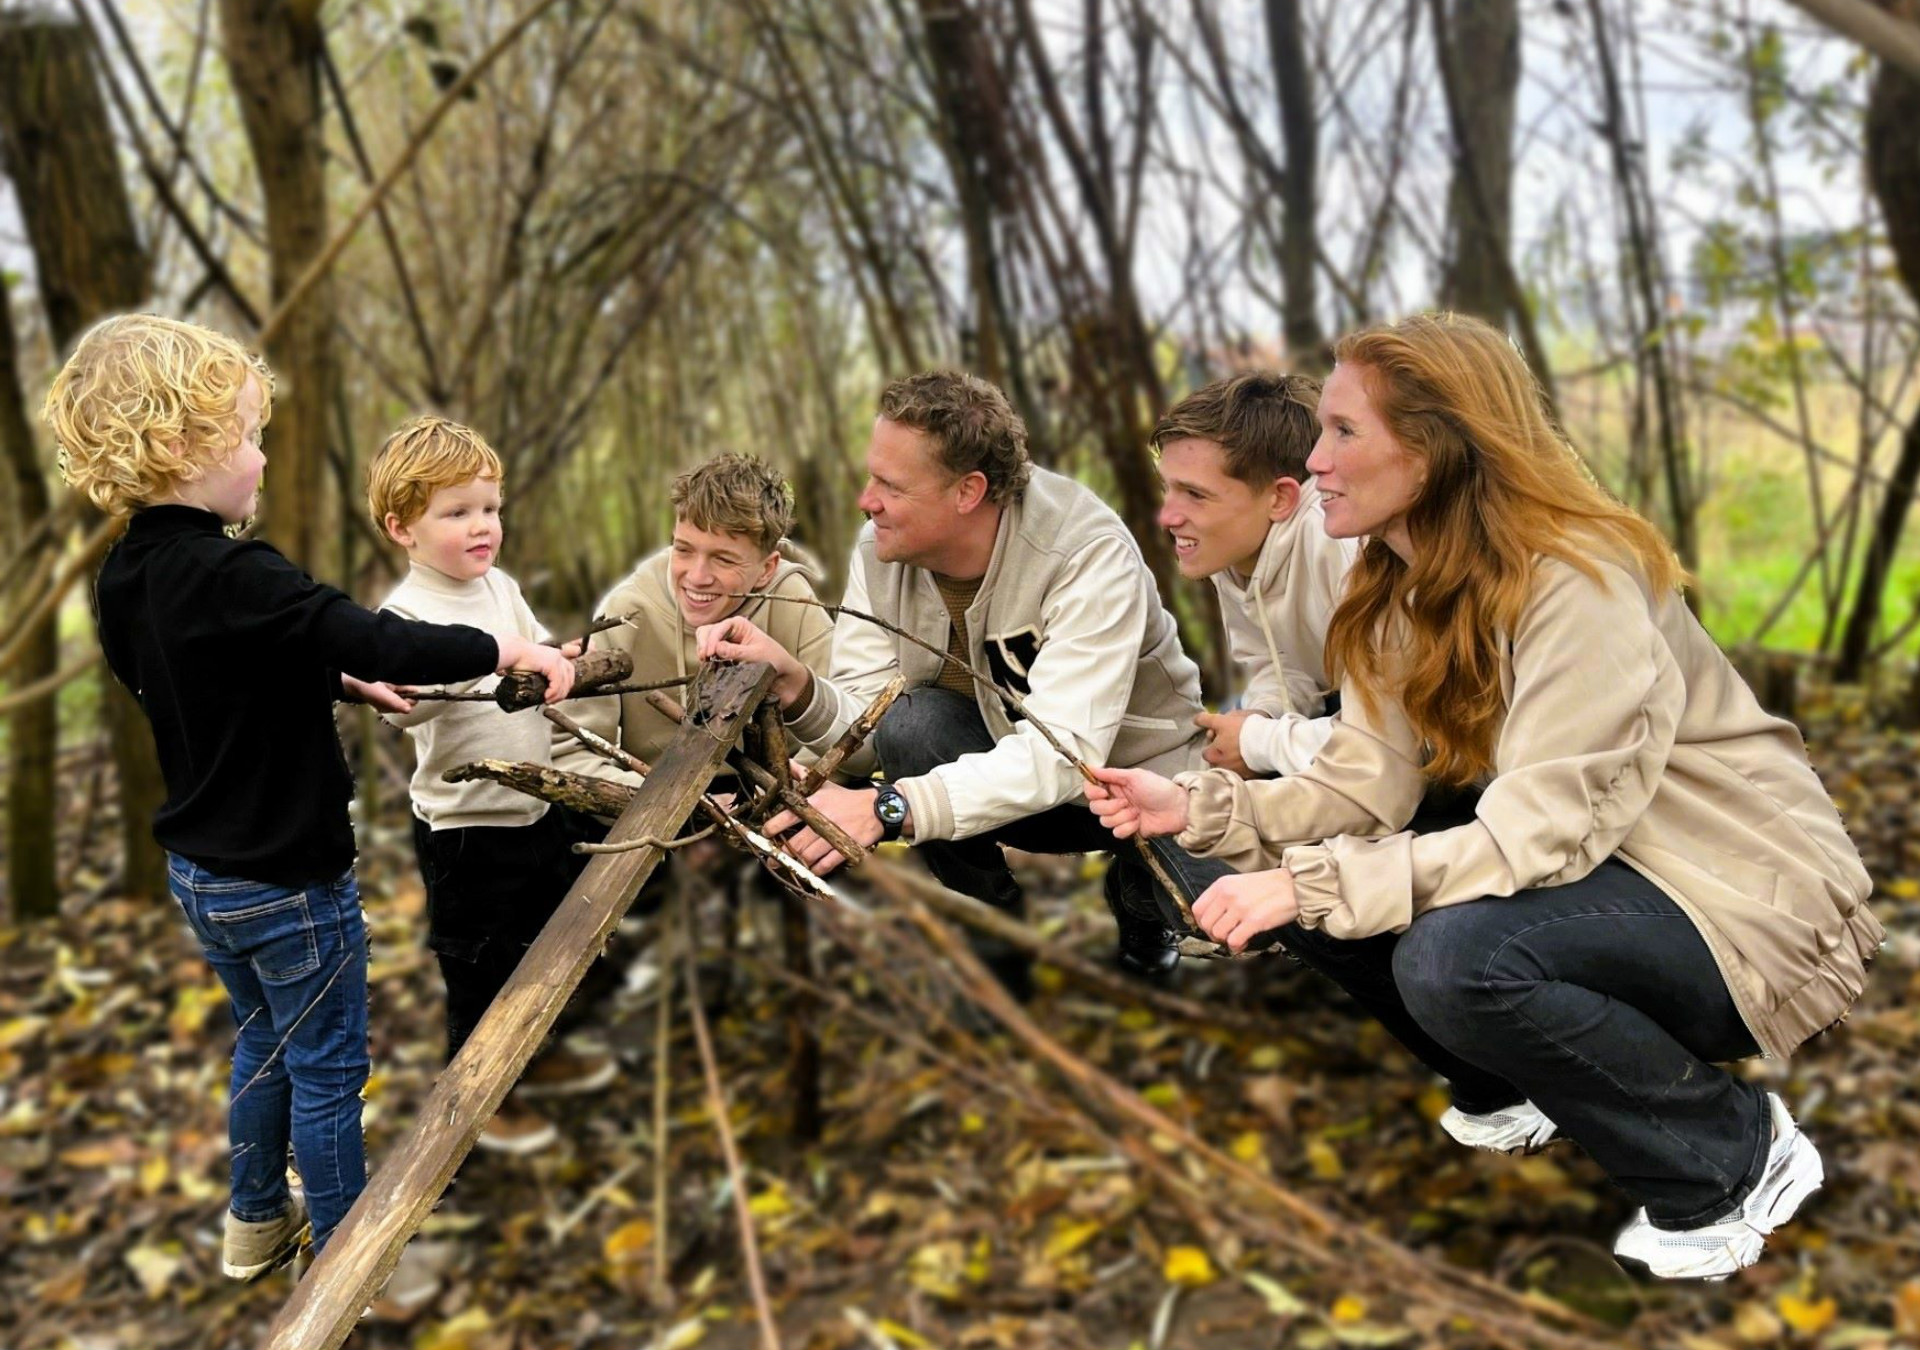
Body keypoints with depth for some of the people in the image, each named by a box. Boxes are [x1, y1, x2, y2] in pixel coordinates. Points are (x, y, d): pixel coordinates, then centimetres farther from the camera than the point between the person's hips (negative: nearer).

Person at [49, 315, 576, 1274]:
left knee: (265, 1040, 27)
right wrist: (513, 650, -23)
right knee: (327, 1068, 10)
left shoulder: (123, 575, 0)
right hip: (286, 878, -9)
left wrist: (340, 680, 11)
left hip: (199, 869, 9)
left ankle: (257, 1219, 43)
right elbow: (381, 643, -33)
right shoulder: (231, 576, -28)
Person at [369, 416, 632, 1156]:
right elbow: (404, 703, -37)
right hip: (467, 829, -8)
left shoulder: (501, 586, 3)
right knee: (482, 965, 11)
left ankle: (539, 1054, 49)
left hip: (542, 808, 8)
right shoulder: (408, 612, -20)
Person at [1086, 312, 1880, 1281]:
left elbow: (1539, 837, -31)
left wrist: (1309, 883, -32)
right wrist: (1192, 809, -16)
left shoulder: (1579, 585, -26)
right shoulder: (1400, 593, 0)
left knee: (1455, 959, -33)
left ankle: (1736, 1155, -6)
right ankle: (1519, 1091, 17)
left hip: (1746, 900, -8)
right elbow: (1364, 790, -4)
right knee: (1308, 897, -7)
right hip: (1587, 866, 8)